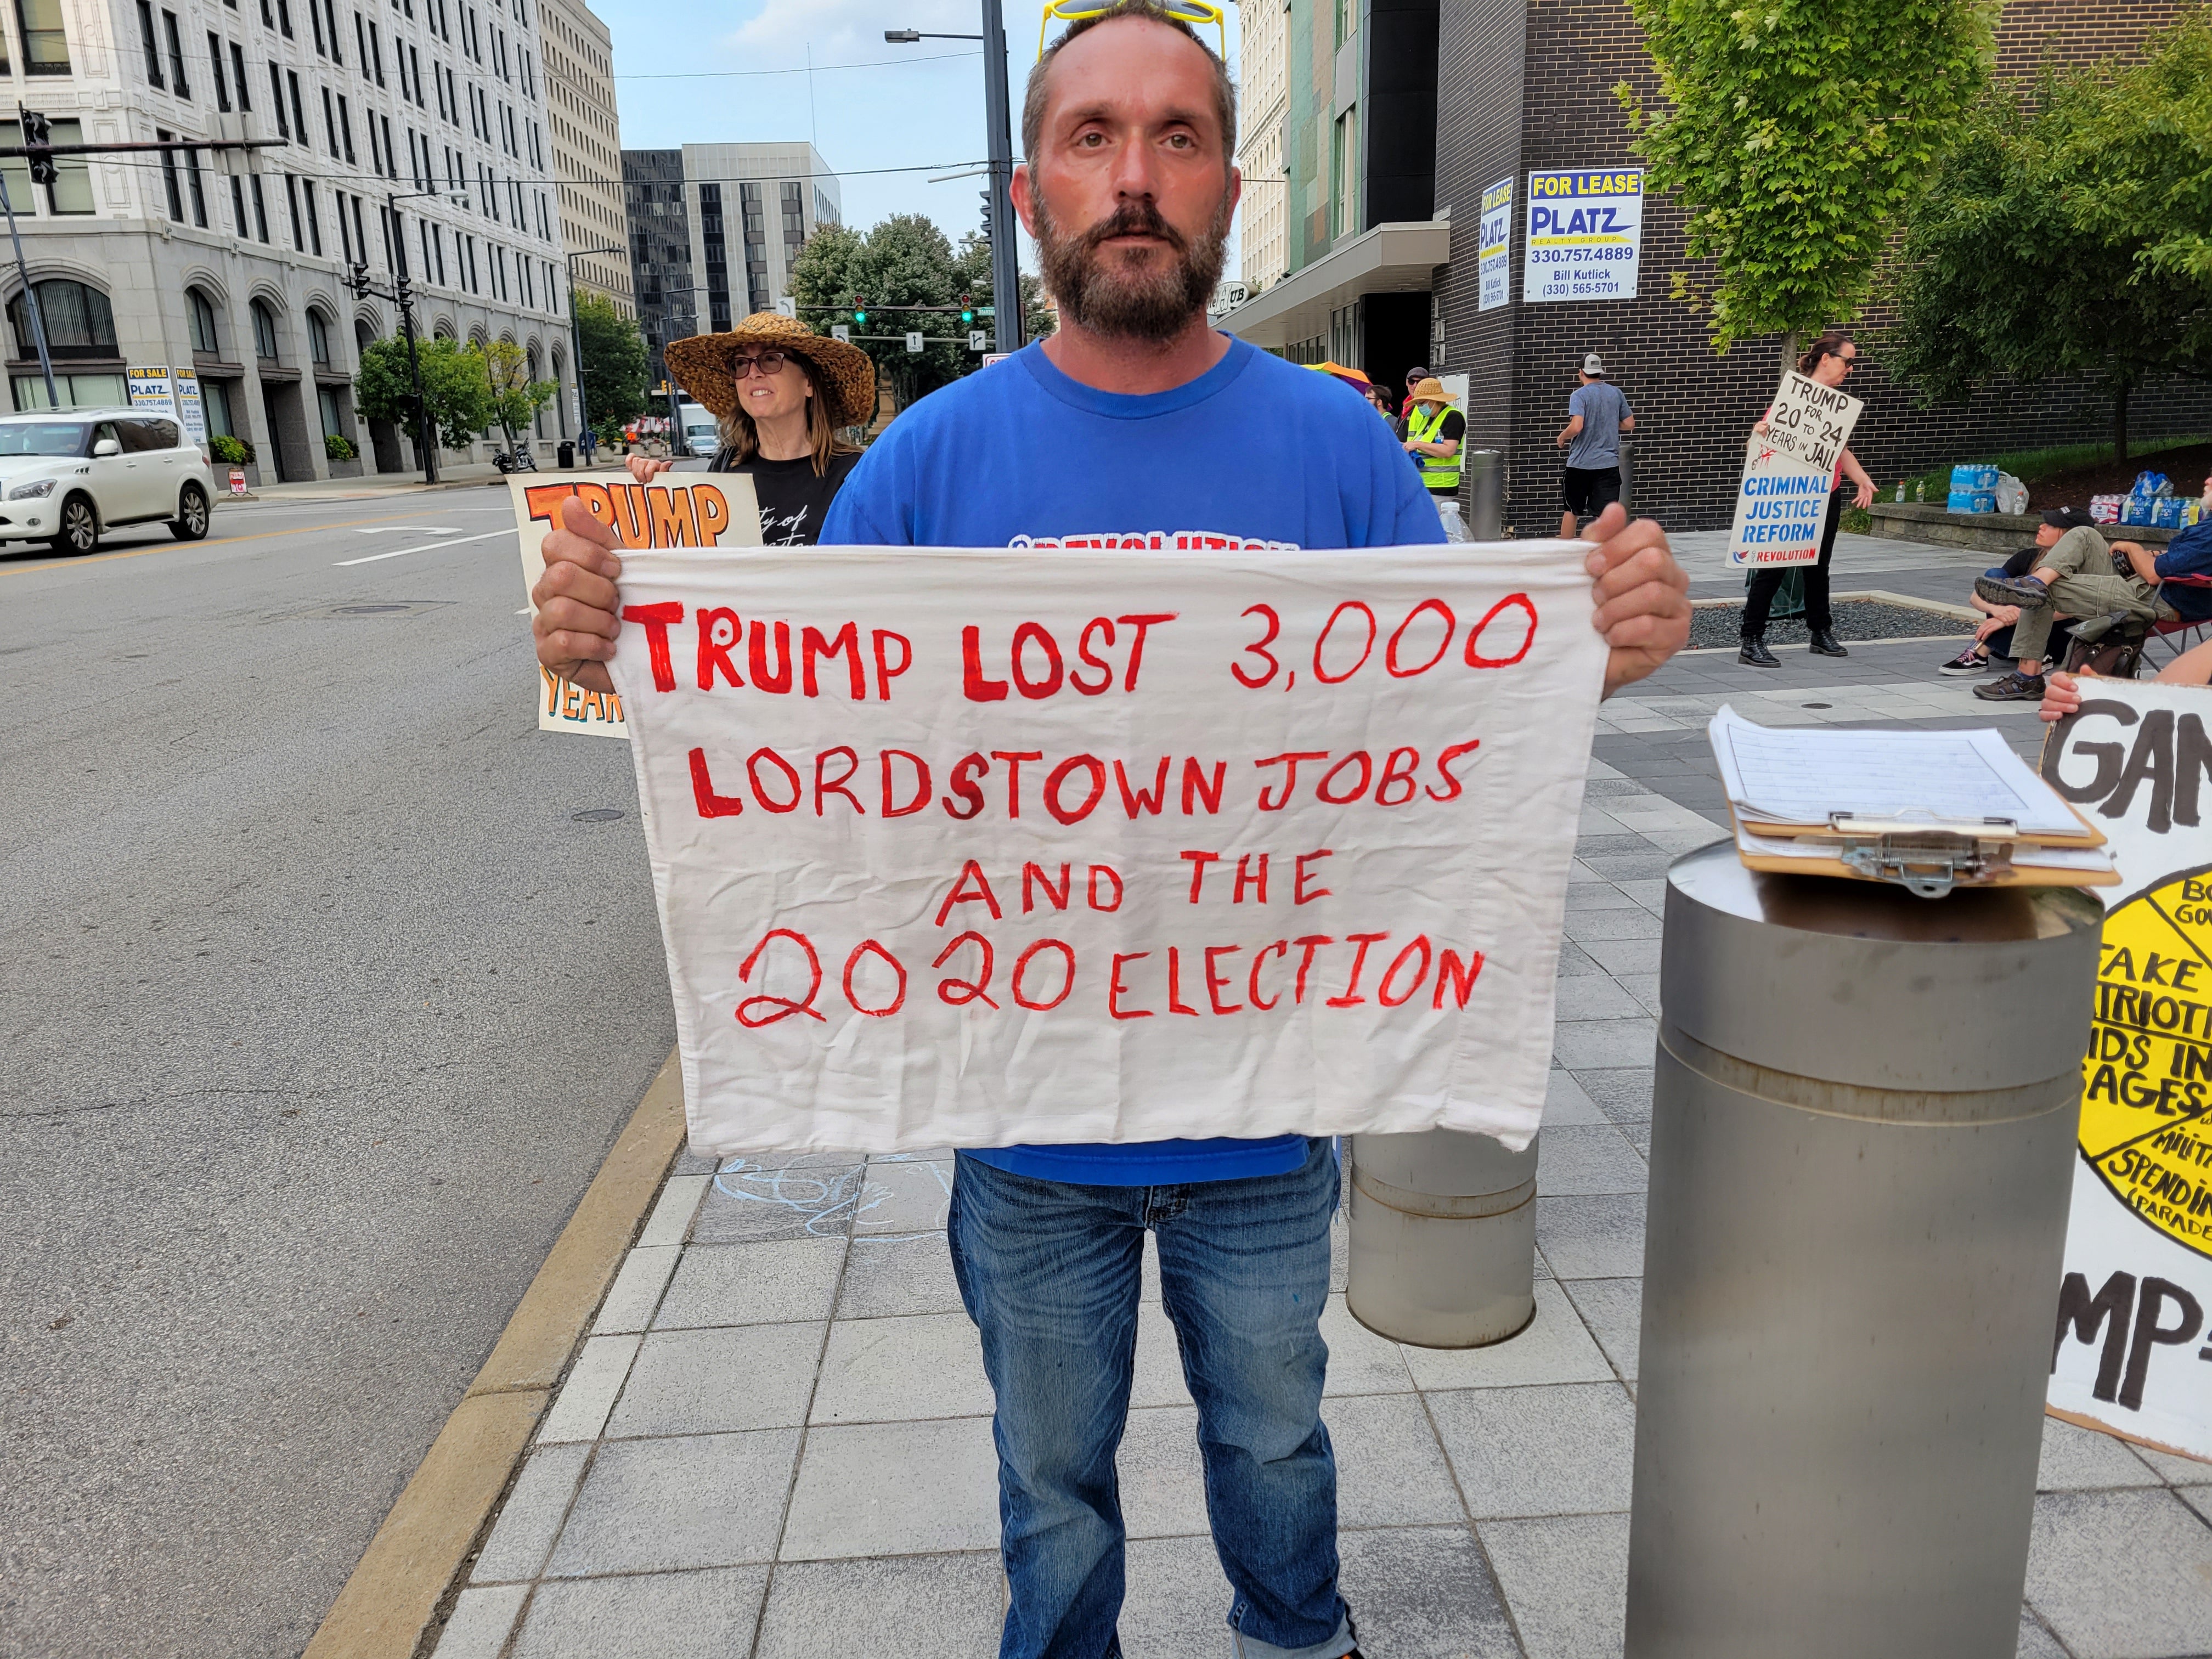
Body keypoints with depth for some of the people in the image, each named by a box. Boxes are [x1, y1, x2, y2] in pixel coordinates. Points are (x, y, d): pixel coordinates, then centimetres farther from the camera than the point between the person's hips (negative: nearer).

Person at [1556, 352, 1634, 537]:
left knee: (1572, 511, 14)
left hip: (1580, 464, -2)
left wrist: (1562, 437, -2)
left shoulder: (1580, 395, -8)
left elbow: (1576, 427, -20)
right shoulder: (1616, 393, 6)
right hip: (1609, 464, 2)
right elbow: (1629, 424, 10)